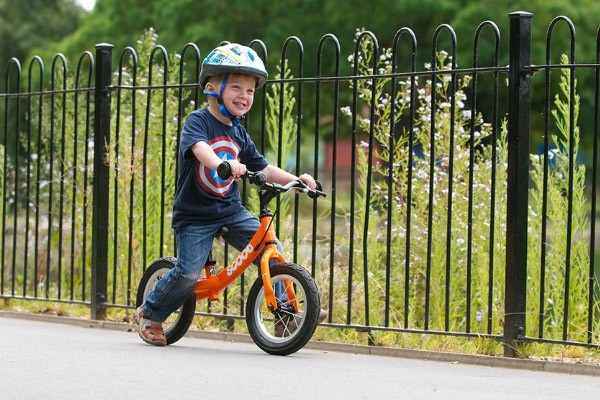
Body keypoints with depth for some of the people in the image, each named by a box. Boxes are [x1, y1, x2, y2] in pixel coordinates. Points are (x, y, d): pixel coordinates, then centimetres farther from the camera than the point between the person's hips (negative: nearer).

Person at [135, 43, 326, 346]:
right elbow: (200, 148, -34)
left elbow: (263, 169, 11)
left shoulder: (239, 133, 8)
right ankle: (149, 313, 11)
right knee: (188, 272, -13)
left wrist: (295, 179, -5)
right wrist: (222, 163, -54)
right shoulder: (198, 121, -12)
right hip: (195, 215, -6)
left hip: (231, 210, 6)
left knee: (270, 249, -10)